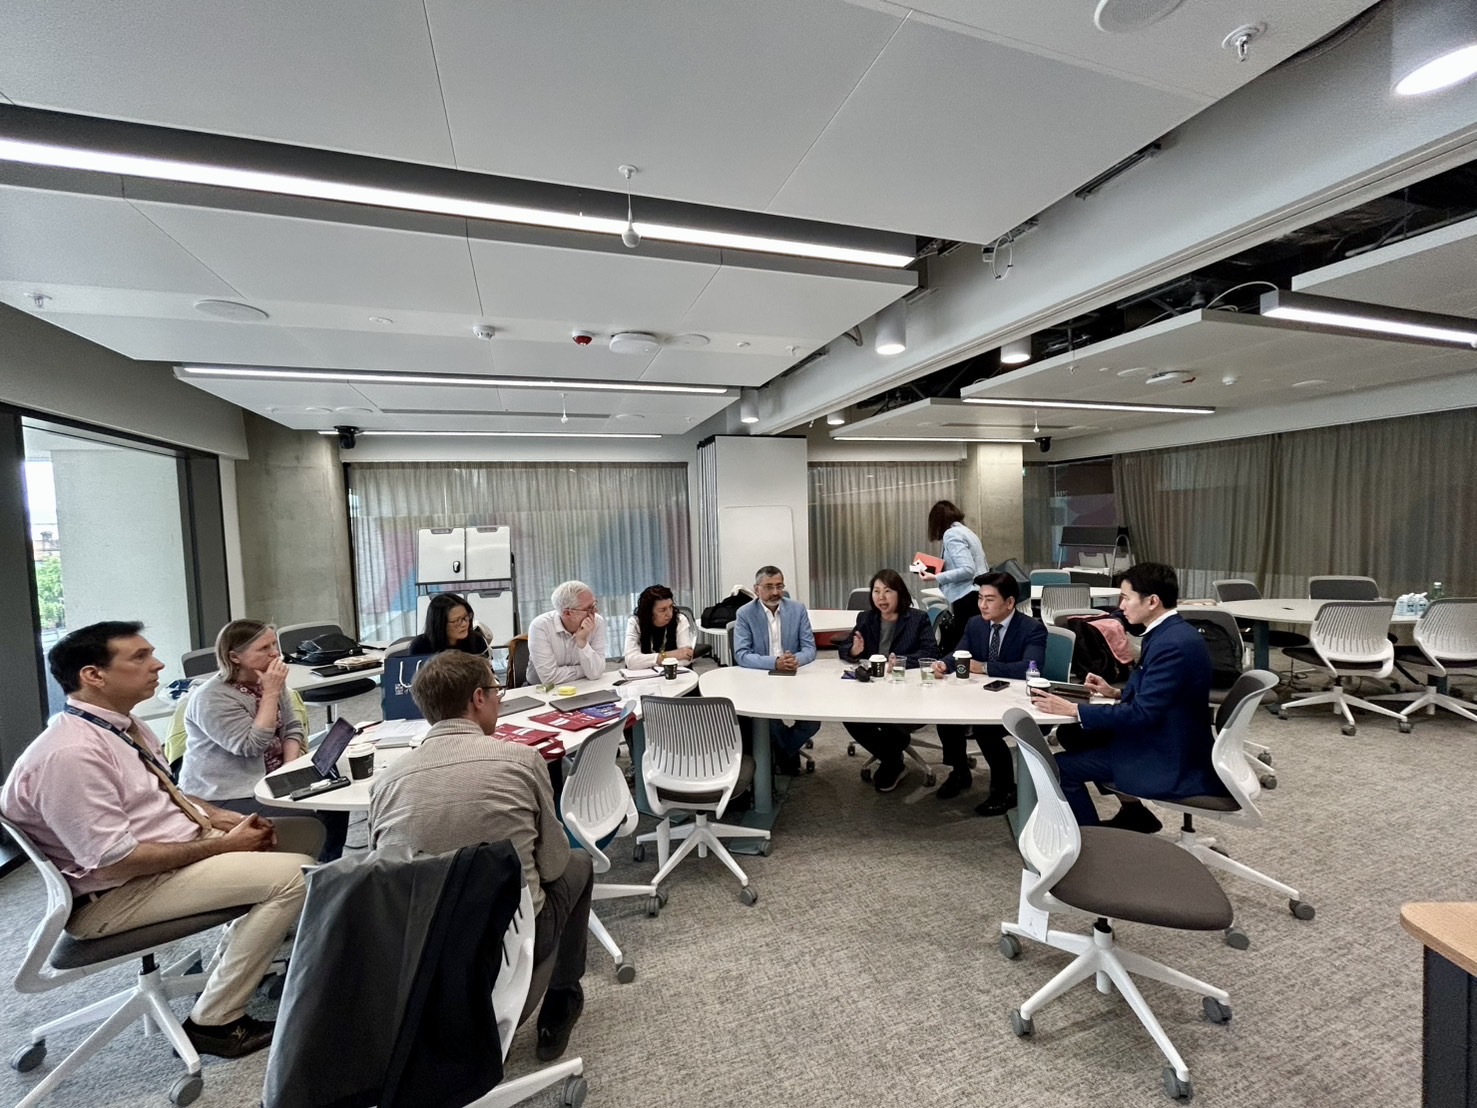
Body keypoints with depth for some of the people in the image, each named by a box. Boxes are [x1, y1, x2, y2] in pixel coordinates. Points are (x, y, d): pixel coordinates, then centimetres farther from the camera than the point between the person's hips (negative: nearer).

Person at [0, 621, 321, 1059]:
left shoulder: (126, 725, 5)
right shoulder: (71, 753, -25)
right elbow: (115, 861, -25)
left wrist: (224, 819, 0)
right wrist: (221, 845, -18)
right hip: (114, 893, -9)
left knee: (306, 831, 6)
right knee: (293, 874, -22)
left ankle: (237, 957, 18)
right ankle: (213, 1022, -3)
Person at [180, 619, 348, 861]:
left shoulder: (269, 680, 4)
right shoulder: (212, 699, -21)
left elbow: (292, 728, 6)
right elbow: (252, 746, -25)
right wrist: (270, 693, -26)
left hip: (271, 779, 7)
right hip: (226, 795, -7)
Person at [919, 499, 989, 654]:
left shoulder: (951, 534, -8)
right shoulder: (966, 531, 20)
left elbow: (968, 570, -19)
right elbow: (985, 568, 25)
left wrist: (937, 578, -16)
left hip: (967, 598, -10)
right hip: (976, 596, 10)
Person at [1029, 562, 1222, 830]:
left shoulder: (1173, 644, -26)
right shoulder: (1170, 632, 5)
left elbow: (1142, 713, -27)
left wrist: (1073, 709, -23)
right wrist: (1116, 693, 4)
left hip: (1170, 761, -10)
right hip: (1160, 738, 10)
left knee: (1059, 767, -12)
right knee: (1071, 735, 16)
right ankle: (1134, 814, 24)